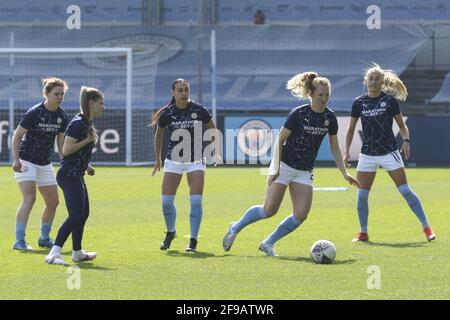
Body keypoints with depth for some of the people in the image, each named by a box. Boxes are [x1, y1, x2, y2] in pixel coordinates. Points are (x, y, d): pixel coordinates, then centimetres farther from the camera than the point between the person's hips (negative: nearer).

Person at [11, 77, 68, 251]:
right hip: (26, 161, -7)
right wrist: (16, 159, -20)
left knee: (53, 202, 9)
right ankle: (19, 240, -21)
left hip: (45, 163, 7)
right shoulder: (34, 113, -18)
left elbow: (60, 141, 11)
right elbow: (17, 136, -12)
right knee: (29, 198, -20)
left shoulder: (61, 116, 0)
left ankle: (44, 238, 26)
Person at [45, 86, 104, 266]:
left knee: (83, 214, 17)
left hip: (76, 175, 10)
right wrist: (88, 140, -21)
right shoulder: (78, 123, -17)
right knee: (75, 216, -16)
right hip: (69, 175, -10)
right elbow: (66, 150, -21)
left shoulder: (88, 123, 14)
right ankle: (54, 254, -21)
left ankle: (77, 253, 28)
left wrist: (87, 166, 15)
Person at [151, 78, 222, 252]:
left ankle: (193, 240, -1)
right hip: (174, 159, 1)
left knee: (196, 201, -12)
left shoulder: (199, 110, -9)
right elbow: (158, 134, 12)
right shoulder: (167, 113, -6)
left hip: (196, 160, -1)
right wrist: (157, 158, 16)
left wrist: (217, 153, -4)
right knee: (166, 200, -2)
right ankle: (170, 232, 25)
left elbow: (213, 130, 5)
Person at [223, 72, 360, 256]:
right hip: (285, 165, -5)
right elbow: (280, 139, -10)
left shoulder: (330, 118, -1)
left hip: (304, 172, 5)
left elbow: (334, 148, 9)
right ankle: (235, 228, 10)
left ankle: (268, 243, 6)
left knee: (301, 215, -9)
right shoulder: (299, 114, -15)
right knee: (269, 209, -12)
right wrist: (275, 168, -19)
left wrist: (344, 174, 2)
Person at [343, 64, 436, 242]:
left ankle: (426, 227, 0)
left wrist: (406, 141, -14)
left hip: (389, 152, -2)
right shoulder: (359, 103, 2)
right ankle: (363, 233, 13)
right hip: (367, 154, 3)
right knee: (362, 194, -1)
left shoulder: (389, 100, -3)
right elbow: (351, 129, 10)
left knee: (405, 190, -6)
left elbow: (401, 125, 3)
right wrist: (346, 151, 2)